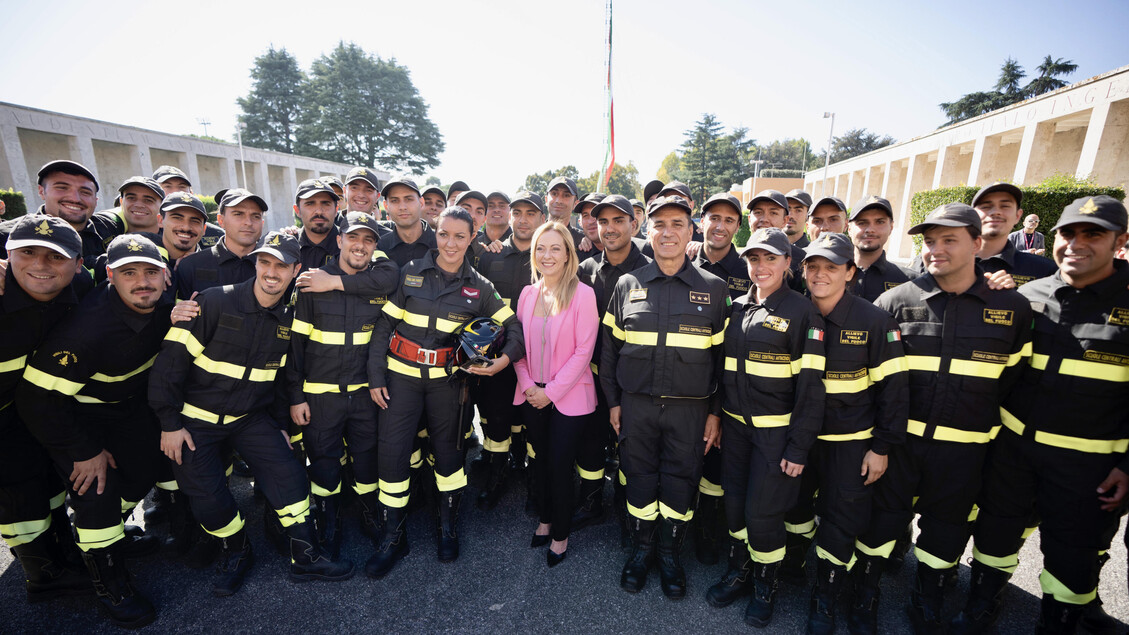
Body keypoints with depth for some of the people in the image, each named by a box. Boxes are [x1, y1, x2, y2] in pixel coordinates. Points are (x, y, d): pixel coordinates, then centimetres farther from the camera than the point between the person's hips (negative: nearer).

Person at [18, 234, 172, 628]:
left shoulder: (163, 308, -14)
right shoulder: (88, 325, -35)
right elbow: (38, 397, -27)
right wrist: (83, 452, -20)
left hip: (130, 404, 6)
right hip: (78, 414, -6)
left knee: (143, 472, 11)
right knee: (97, 489, -8)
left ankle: (112, 537, 40)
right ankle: (108, 581, 14)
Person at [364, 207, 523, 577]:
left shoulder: (479, 287, 0)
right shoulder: (410, 273, -2)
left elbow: (514, 327, 1)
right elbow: (384, 325, 0)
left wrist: (505, 359, -18)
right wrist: (375, 376, -4)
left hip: (446, 377, 1)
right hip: (402, 373, 0)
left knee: (447, 448, 11)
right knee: (391, 449, 0)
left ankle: (448, 527, 35)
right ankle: (393, 536, 22)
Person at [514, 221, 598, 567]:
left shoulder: (583, 294, -12)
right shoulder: (527, 293, 3)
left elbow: (583, 351, -14)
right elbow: (519, 343, 7)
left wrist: (551, 391, -13)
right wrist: (528, 385, -5)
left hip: (568, 396, -4)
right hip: (532, 394, 5)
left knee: (561, 464, 5)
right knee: (541, 459, 17)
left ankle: (560, 535, 28)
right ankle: (545, 520, 39)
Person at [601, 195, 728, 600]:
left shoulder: (714, 288, 1)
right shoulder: (628, 285, 3)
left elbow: (722, 355, 3)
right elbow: (610, 348, 7)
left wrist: (715, 412, 1)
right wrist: (613, 402, 4)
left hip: (689, 408, 0)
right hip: (636, 404, 1)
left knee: (680, 483, 11)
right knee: (639, 479, 12)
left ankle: (670, 553, 35)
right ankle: (641, 549, 36)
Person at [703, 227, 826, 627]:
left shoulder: (802, 312, -8)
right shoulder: (736, 308, 7)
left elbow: (810, 384, -11)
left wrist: (799, 447, -12)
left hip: (776, 430, -5)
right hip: (736, 425, 5)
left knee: (762, 510, 3)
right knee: (734, 501, 14)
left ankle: (765, 587, 29)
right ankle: (738, 572, 38)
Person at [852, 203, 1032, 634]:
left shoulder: (1012, 308, 0)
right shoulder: (896, 300, -5)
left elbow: (1013, 377, 10)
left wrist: (988, 423, 7)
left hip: (964, 446, 2)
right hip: (899, 437, -1)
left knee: (946, 527, 17)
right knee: (883, 516, 9)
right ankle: (865, 595, 30)